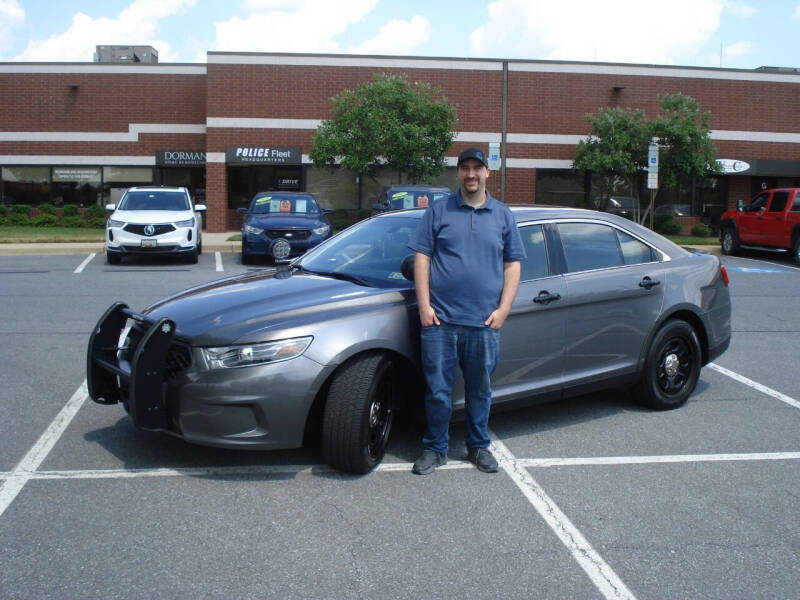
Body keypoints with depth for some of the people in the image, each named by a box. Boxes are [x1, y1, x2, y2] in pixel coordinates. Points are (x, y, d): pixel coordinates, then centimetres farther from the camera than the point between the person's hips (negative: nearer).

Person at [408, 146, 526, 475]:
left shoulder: (503, 215, 12)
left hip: (484, 322, 2)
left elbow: (513, 264, 11)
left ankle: (479, 446, 26)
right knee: (437, 389, 3)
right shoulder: (438, 211, 6)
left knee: (480, 389, 11)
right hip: (440, 319, -1)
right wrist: (424, 306, -6)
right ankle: (435, 448, 17)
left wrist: (503, 308, 0)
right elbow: (421, 257, 3)